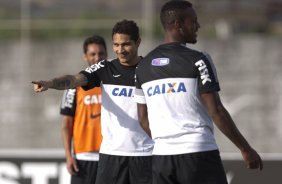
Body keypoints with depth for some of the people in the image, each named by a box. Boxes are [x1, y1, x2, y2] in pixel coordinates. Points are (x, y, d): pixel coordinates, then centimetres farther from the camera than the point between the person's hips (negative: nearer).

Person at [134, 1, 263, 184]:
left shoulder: (143, 66, 11)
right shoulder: (197, 61, -7)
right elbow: (216, 111, -10)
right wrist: (246, 149, -3)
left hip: (161, 155, 6)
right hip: (199, 154, -6)